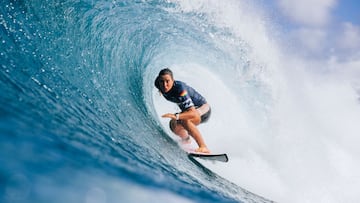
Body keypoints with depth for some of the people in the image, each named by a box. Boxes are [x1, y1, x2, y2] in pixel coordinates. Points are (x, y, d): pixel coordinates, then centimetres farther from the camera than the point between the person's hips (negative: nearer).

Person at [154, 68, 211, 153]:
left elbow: (194, 113, -44)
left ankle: (204, 147, -31)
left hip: (203, 109, -7)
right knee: (174, 125, -14)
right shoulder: (159, 85, -18)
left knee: (184, 120, -34)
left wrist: (176, 116, -56)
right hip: (187, 109, 7)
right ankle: (186, 140, 20)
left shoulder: (179, 88, -37)